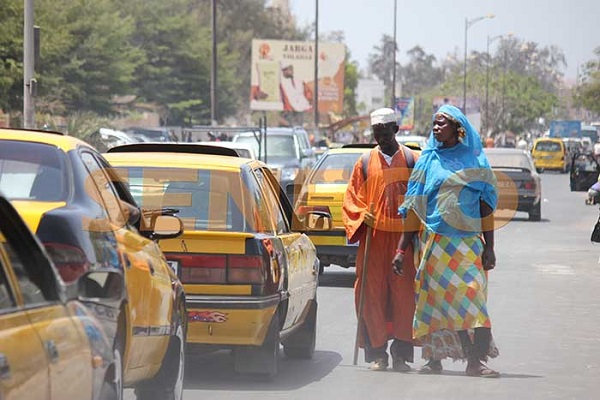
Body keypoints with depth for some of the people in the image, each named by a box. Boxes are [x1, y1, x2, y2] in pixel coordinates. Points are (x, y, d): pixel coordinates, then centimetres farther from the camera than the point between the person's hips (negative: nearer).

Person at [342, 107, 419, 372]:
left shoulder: (412, 160, 7)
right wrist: (362, 216, -7)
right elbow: (351, 199, 12)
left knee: (404, 295, -3)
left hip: (403, 238, -1)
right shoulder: (365, 163, 10)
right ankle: (377, 353, 6)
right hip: (373, 238, 1)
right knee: (373, 294, 0)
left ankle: (401, 353, 3)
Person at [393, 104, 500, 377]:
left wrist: (489, 247, 0)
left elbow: (485, 205, 7)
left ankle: (476, 361, -18)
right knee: (436, 300, 0)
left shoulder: (474, 161, 8)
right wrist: (402, 249, 3)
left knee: (470, 296, -13)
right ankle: (434, 359, 8)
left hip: (468, 242, -1)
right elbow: (414, 208, 8)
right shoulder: (428, 161, 10)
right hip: (434, 240, 1)